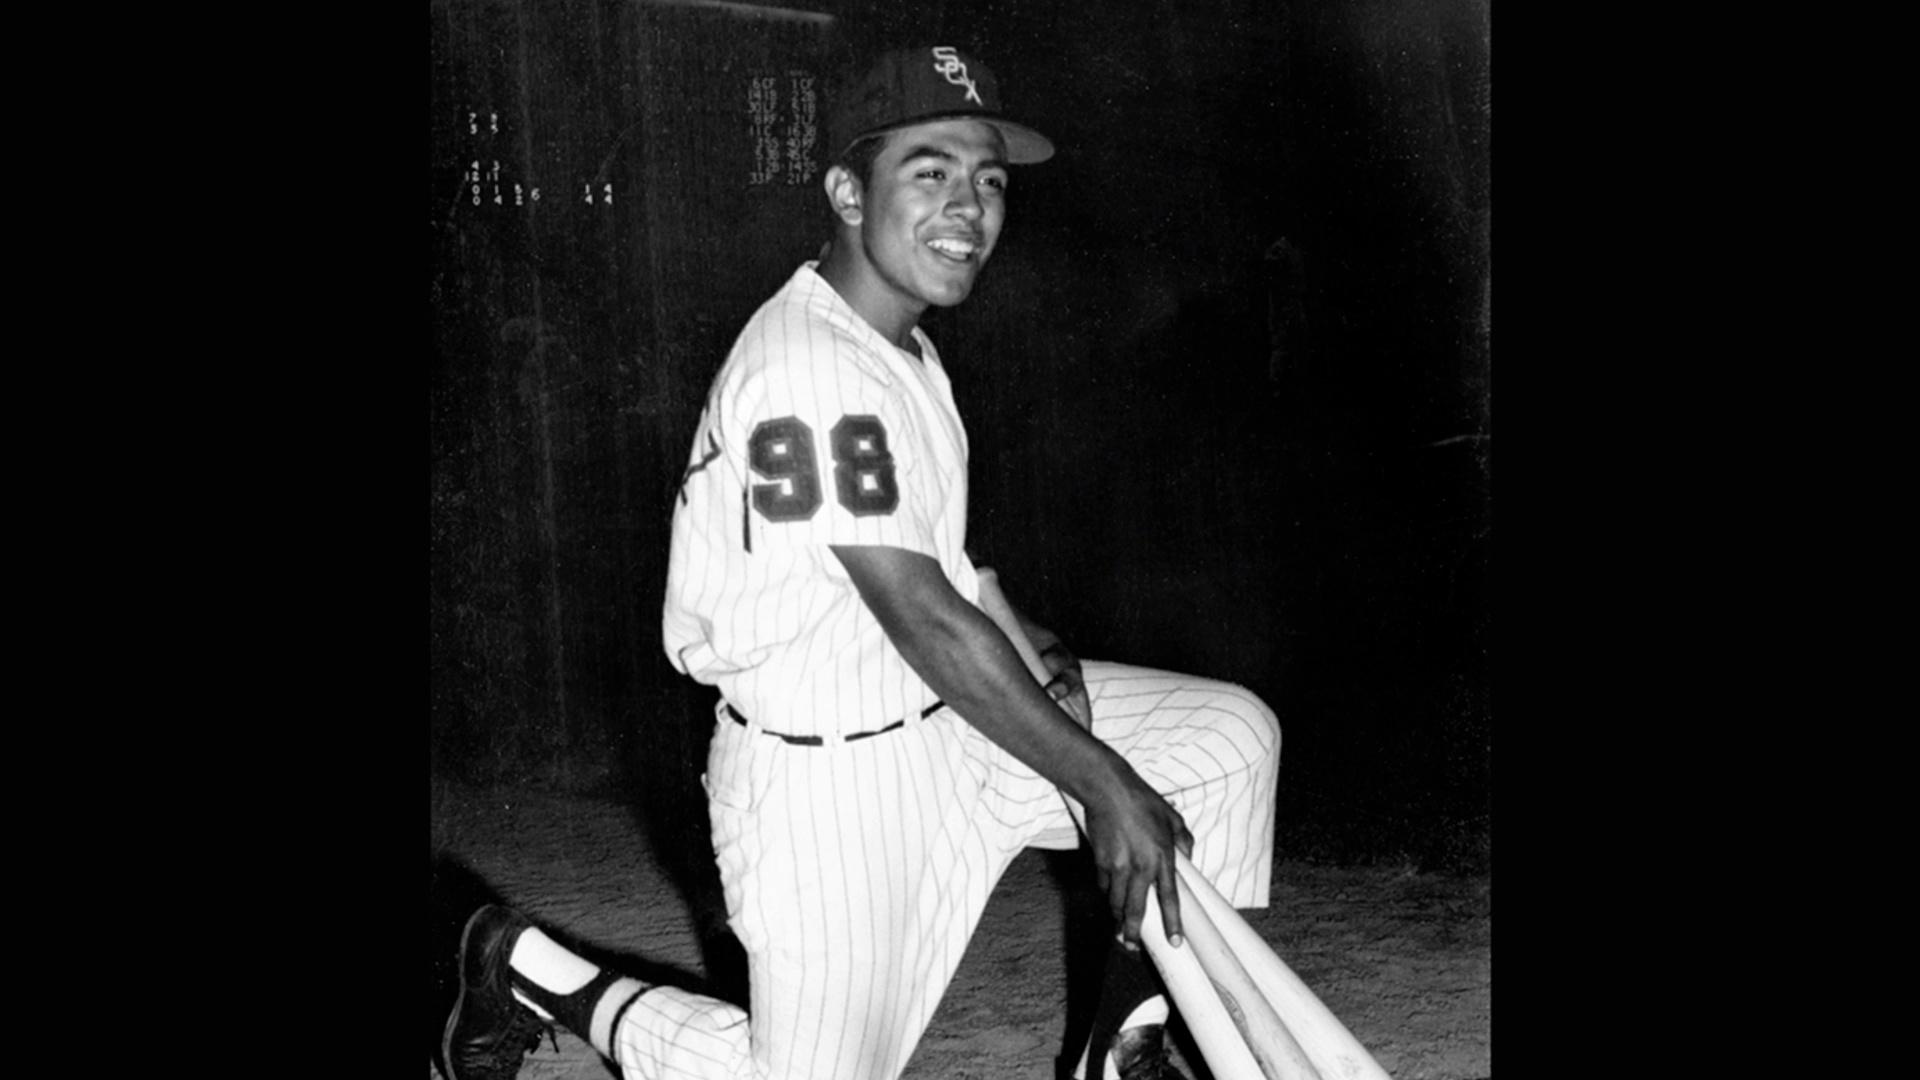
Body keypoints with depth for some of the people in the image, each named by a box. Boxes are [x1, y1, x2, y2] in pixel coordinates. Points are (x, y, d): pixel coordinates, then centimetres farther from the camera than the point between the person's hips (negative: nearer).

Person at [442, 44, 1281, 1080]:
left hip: (941, 722, 9)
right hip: (824, 780, -9)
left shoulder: (899, 344, 8)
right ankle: (534, 971, 17)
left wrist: (1019, 636, 0)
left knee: (1232, 732, 3)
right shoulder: (809, 369, -25)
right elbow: (924, 623, -26)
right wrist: (1102, 784, -22)